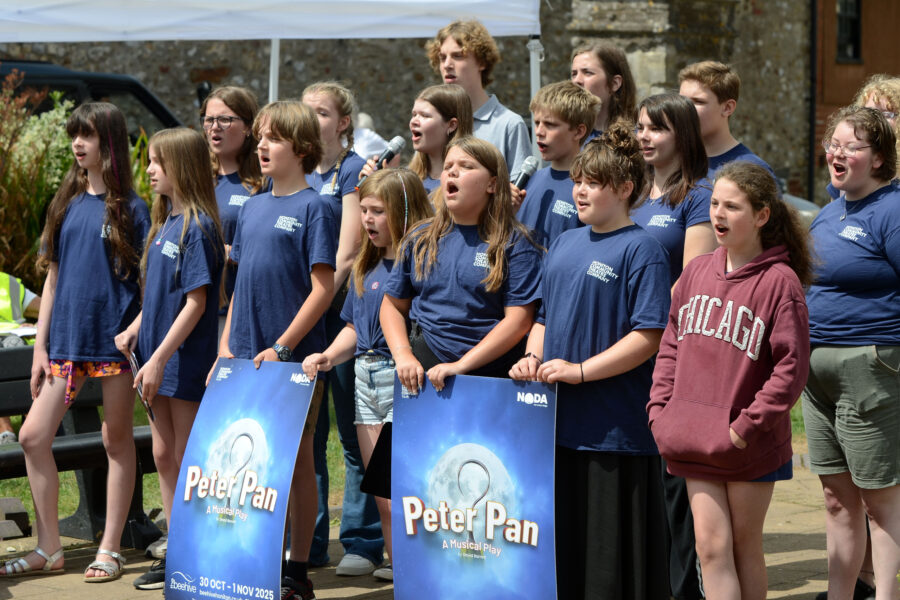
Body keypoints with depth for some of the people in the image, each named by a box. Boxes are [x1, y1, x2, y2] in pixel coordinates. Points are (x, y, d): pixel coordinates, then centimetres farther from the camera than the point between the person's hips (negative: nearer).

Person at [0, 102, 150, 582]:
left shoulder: (131, 209, -3)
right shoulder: (66, 204, 10)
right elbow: (52, 278, 12)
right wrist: (41, 347, 8)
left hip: (115, 340, -5)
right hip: (66, 340, 5)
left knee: (116, 440, 5)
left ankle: (109, 550, 13)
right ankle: (49, 549, 9)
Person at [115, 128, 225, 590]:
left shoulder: (197, 226, -15)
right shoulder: (165, 223, 11)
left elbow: (196, 301, -19)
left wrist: (159, 358, -21)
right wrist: (135, 330, 5)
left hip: (187, 360, -9)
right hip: (159, 359, 9)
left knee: (187, 462, -2)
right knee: (164, 456, 12)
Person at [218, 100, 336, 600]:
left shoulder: (315, 207, -7)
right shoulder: (253, 207, 13)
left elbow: (323, 287, -12)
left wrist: (282, 348, -16)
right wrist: (227, 343, 8)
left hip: (294, 357, -6)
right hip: (247, 356, 6)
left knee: (297, 461, 2)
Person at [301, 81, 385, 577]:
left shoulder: (354, 171, -5)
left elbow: (347, 252, -11)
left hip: (340, 310, -6)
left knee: (355, 433, 0)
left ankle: (363, 541, 6)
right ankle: (307, 541, 16)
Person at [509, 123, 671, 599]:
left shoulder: (641, 250, -7)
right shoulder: (564, 244, 16)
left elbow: (648, 338, -14)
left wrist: (580, 371, -19)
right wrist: (533, 357, 3)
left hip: (614, 429, -7)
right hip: (557, 422, 7)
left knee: (611, 560, -3)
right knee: (560, 542, 11)